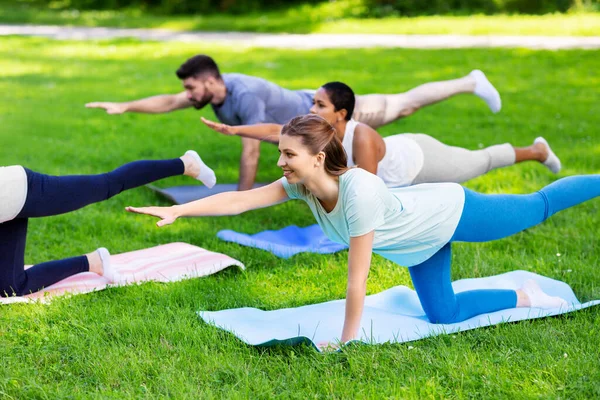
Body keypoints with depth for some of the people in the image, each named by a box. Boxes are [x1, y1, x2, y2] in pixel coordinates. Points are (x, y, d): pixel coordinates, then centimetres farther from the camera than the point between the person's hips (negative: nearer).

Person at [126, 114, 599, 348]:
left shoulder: (359, 190, -43)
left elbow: (357, 280, -38)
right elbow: (239, 200, -21)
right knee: (443, 314, 19)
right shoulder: (302, 185, -22)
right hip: (420, 244, 8)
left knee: (537, 207, 15)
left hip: (452, 213, -8)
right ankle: (526, 297, 36)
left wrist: (346, 342, -31)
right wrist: (175, 210, -29)